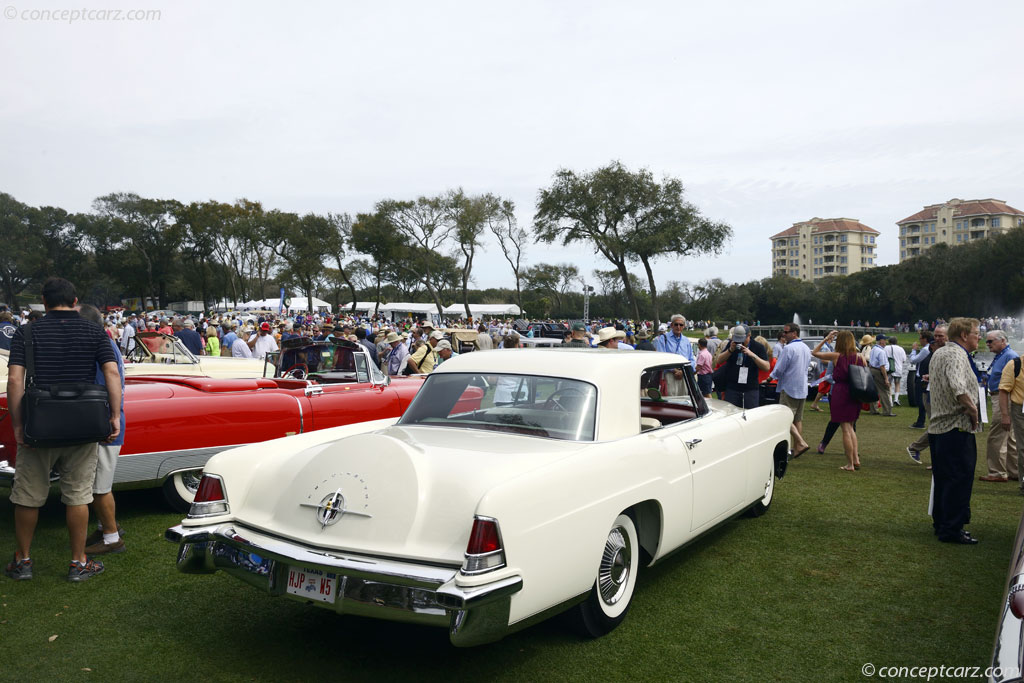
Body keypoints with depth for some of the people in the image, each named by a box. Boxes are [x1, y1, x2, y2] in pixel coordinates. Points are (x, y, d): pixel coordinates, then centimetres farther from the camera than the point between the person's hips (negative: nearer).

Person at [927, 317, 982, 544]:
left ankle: (941, 523, 24)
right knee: (960, 479, -3)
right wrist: (972, 409, -20)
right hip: (957, 428, -10)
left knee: (943, 479, 16)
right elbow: (958, 388, -34)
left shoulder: (938, 353, 15)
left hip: (938, 426, 10)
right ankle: (952, 529, 1)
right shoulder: (957, 355, -17)